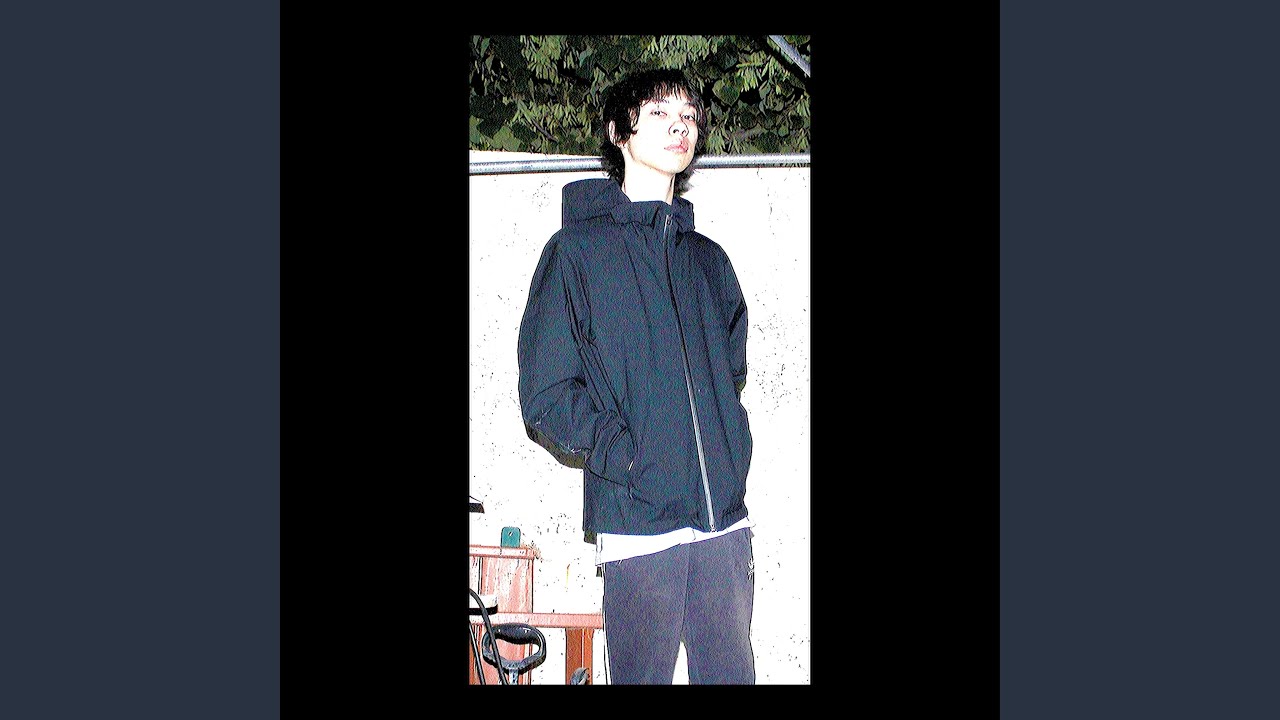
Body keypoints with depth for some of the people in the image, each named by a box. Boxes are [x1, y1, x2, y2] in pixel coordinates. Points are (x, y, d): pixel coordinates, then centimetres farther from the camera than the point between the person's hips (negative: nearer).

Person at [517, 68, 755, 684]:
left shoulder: (709, 259, 18)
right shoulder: (576, 249, 2)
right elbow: (544, 393, -3)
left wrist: (733, 449, 9)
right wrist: (626, 456, -13)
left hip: (725, 520, 5)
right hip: (639, 523, -4)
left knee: (731, 674, 8)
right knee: (643, 677, 0)